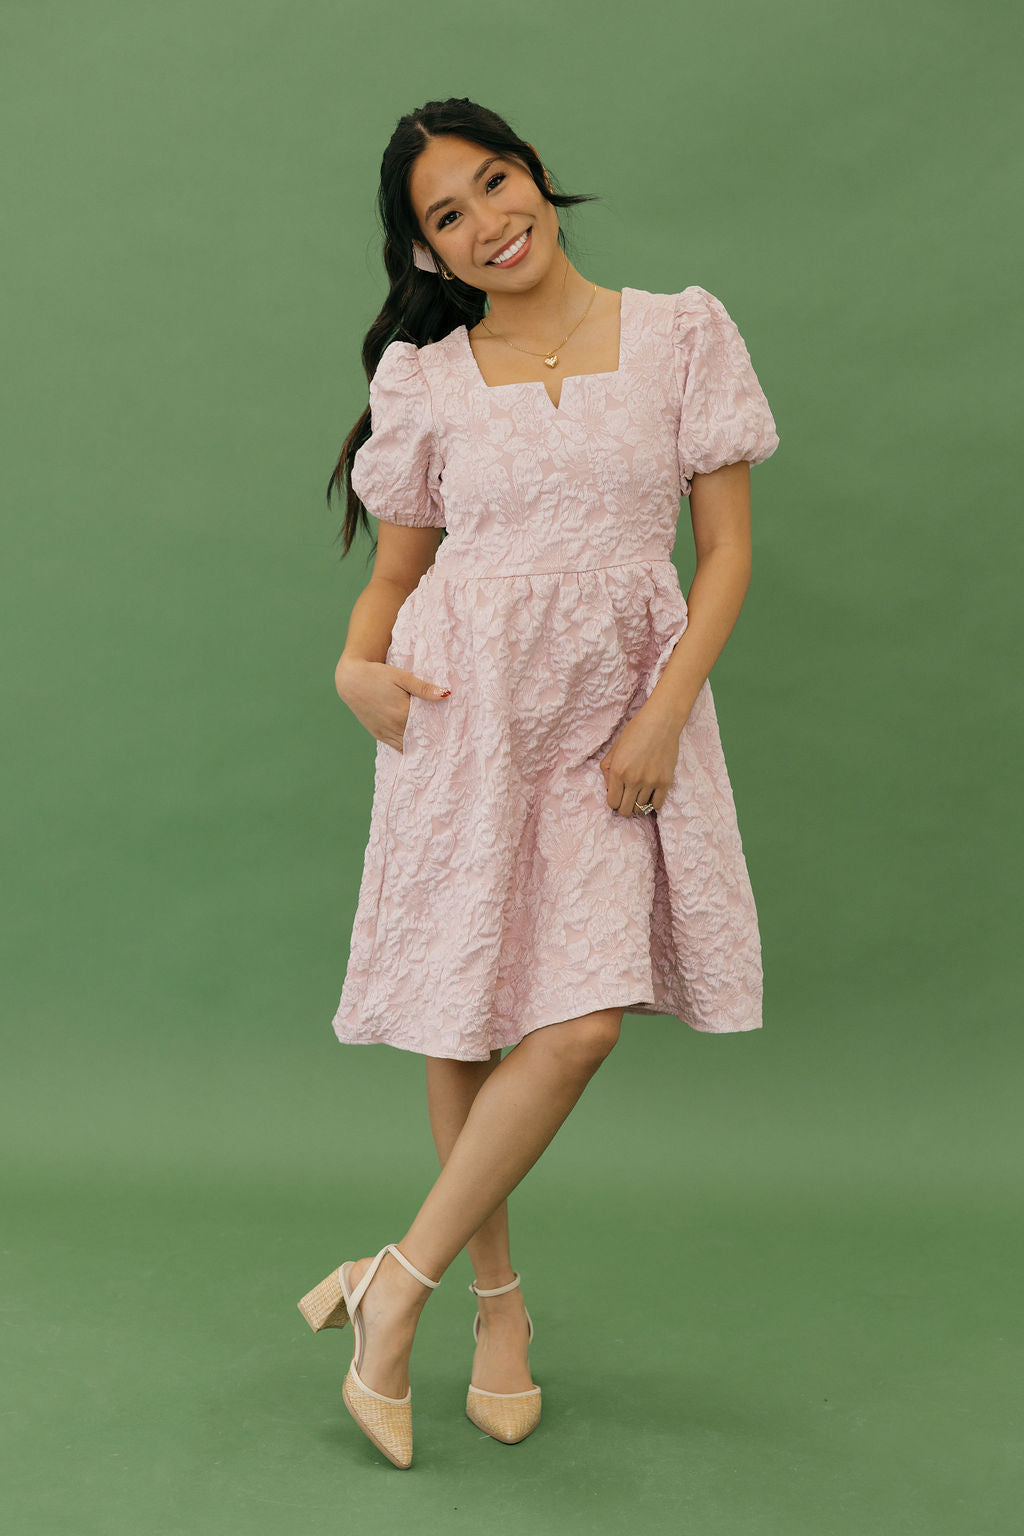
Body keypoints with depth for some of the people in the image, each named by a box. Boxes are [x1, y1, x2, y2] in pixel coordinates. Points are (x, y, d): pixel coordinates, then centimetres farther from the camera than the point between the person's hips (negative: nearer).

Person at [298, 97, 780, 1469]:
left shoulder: (683, 331, 4)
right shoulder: (424, 377, 7)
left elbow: (727, 550, 2)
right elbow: (396, 567, 13)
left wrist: (660, 719, -9)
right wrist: (359, 664, -9)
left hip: (622, 707, 0)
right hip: (463, 702, 1)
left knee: (580, 1023, -11)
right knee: (460, 1017, 2)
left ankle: (397, 1284, 6)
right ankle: (498, 1295, 23)